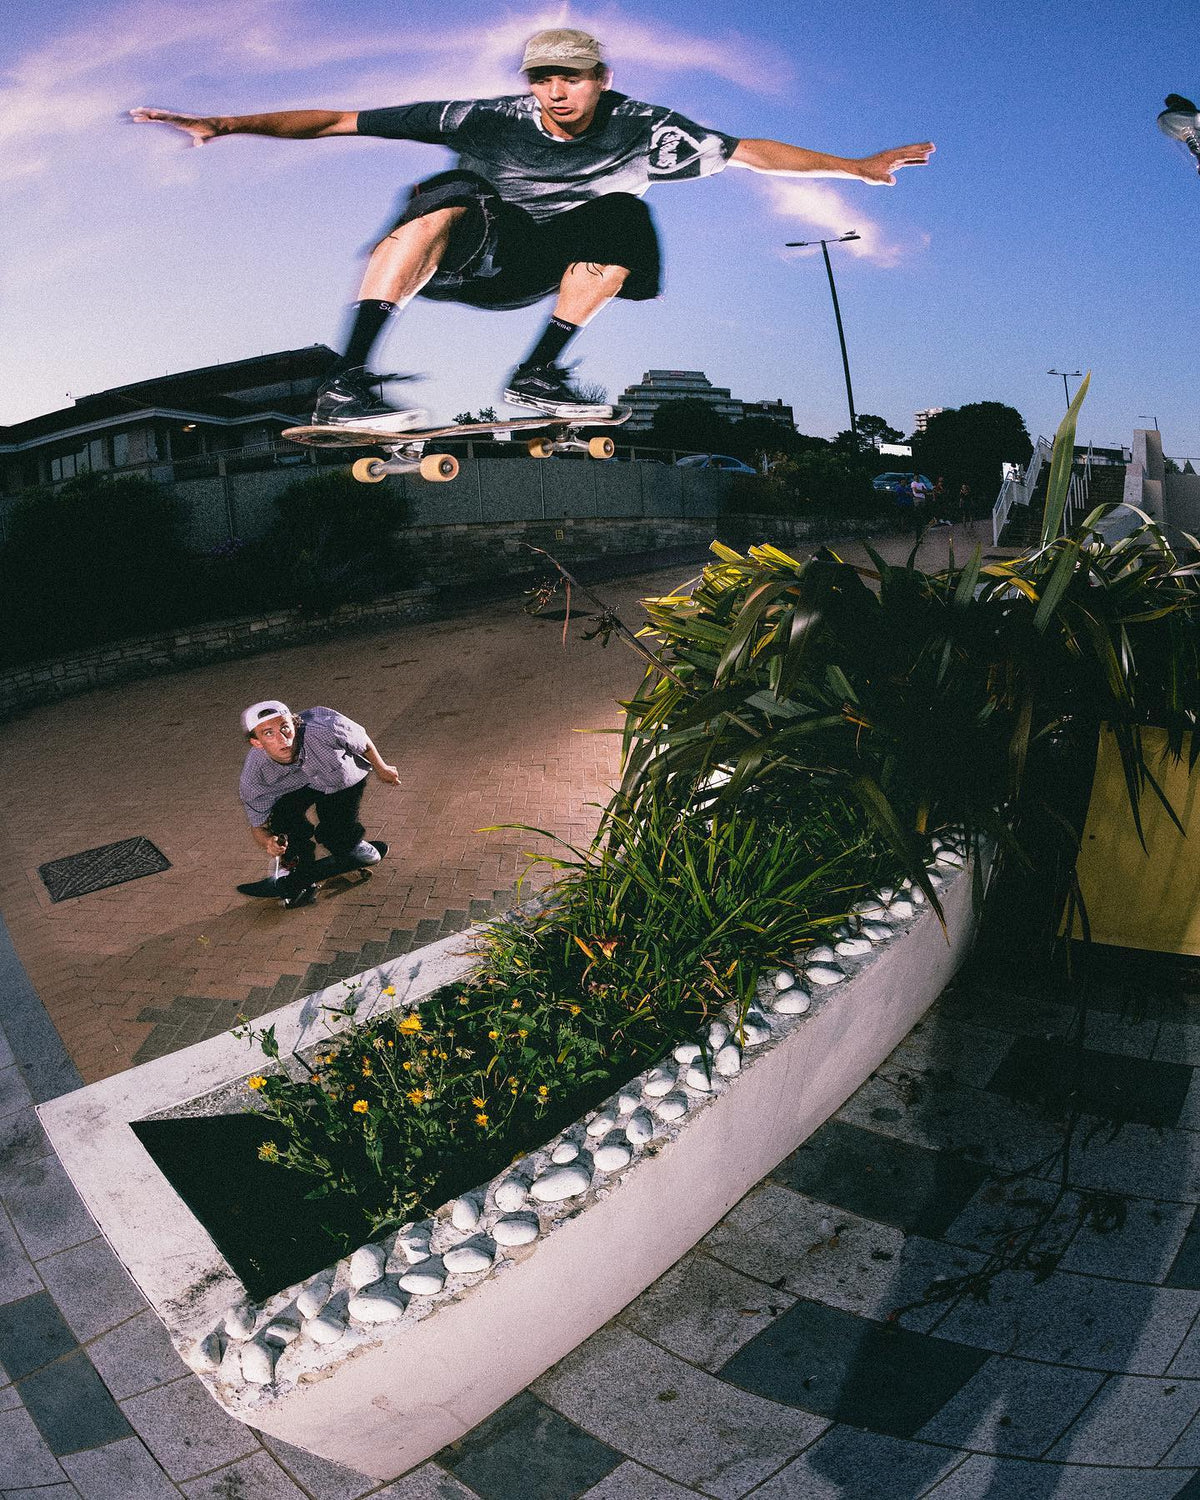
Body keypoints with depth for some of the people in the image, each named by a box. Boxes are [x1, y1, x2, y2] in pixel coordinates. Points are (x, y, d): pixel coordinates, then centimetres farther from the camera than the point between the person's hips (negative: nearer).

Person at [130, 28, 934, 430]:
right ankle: (347, 384, -43)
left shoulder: (640, 130, -11)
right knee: (455, 194, -36)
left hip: (532, 265, 4)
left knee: (623, 220, -19)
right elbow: (342, 121, -23)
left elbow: (751, 151, -8)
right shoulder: (489, 120, -19)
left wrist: (857, 166, -9)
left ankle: (538, 373, -15)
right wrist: (227, 123, -30)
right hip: (460, 250, -3)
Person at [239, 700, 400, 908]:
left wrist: (381, 768, 2)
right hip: (294, 788, 1)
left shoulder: (326, 728, -41)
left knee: (336, 837, -12)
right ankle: (300, 874, 1)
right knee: (282, 813, -27)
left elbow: (361, 741, -17)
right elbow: (259, 826, -19)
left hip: (344, 779, 0)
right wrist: (269, 842, -44)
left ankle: (351, 843, 28)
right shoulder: (252, 777, -34)